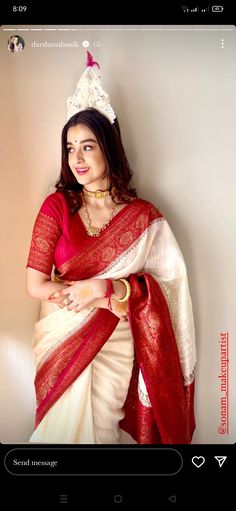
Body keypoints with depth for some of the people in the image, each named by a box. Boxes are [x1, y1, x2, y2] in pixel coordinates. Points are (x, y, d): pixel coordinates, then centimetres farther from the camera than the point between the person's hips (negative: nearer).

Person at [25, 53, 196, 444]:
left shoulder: (143, 216, -4)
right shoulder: (56, 206, -5)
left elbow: (167, 285, -7)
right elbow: (35, 285, -10)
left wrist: (102, 287, -20)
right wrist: (118, 290, -15)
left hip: (116, 341, 0)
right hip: (62, 335, 1)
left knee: (102, 426, 3)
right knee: (67, 422, 5)